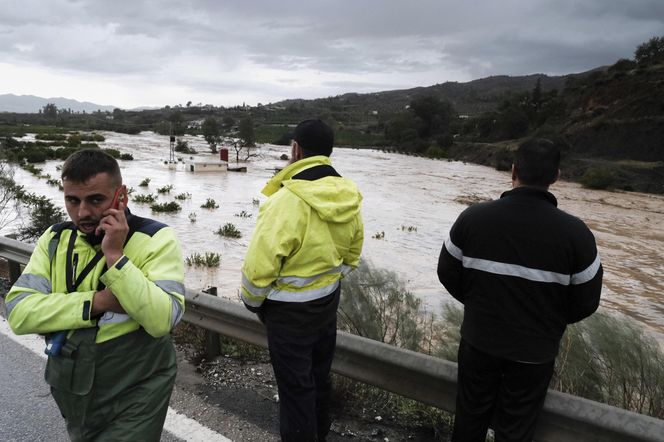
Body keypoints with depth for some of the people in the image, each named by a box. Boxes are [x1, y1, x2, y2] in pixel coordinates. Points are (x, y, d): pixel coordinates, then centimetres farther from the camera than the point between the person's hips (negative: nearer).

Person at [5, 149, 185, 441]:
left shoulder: (156, 239, -15)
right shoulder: (55, 239, 0)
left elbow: (162, 320, -26)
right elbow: (18, 313, -10)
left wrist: (115, 255, -28)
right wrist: (96, 302, -21)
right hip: (71, 394, 5)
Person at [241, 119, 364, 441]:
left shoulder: (287, 200, -28)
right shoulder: (349, 199, -3)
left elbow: (259, 264, -24)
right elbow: (352, 255, 9)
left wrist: (251, 301, -6)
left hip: (290, 309, -7)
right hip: (328, 301, 8)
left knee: (294, 384, 10)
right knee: (319, 373, 25)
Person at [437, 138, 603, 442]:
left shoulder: (473, 217, -15)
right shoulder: (575, 232, -18)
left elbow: (448, 273, -4)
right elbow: (586, 301, -8)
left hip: (479, 341, 1)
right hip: (534, 352, -1)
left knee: (470, 418, 22)